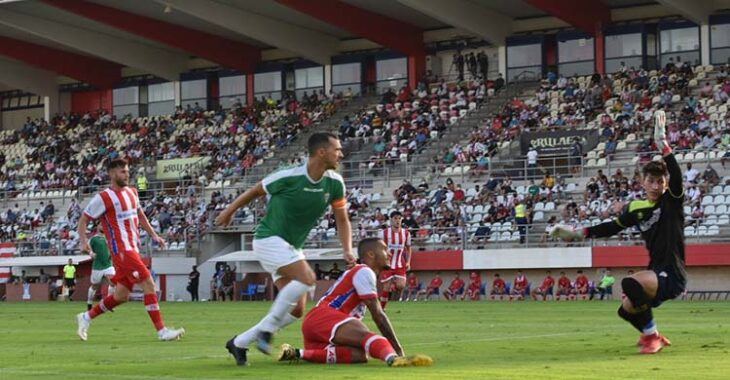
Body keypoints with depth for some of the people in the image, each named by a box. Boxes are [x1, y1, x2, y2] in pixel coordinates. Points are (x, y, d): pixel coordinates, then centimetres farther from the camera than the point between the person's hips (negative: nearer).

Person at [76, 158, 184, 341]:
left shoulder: (131, 192, 14)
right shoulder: (104, 198, -8)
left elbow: (140, 215, 28)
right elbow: (83, 219, -4)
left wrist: (153, 235, 18)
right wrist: (83, 241, -18)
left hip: (132, 249, 8)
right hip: (121, 249, -8)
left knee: (121, 295, 11)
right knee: (148, 284, -15)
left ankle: (86, 317, 27)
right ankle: (162, 331, -13)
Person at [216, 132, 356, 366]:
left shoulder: (335, 183, -5)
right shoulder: (288, 177, -20)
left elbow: (342, 219, 5)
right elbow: (254, 191, -3)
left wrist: (347, 250, -11)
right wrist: (229, 212, 9)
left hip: (292, 247, 7)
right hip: (269, 239, -7)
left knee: (296, 310, 2)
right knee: (307, 278, -28)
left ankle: (240, 343, 13)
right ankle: (266, 330, -15)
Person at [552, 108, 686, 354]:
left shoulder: (672, 201, -7)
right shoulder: (636, 209, 9)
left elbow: (676, 176, -26)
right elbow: (613, 227, 20)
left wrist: (662, 143, -35)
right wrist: (579, 234, 14)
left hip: (673, 276, -8)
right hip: (656, 274, 8)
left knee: (631, 284, -31)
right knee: (627, 310, 14)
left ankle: (652, 337, -12)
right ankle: (652, 335, 44)